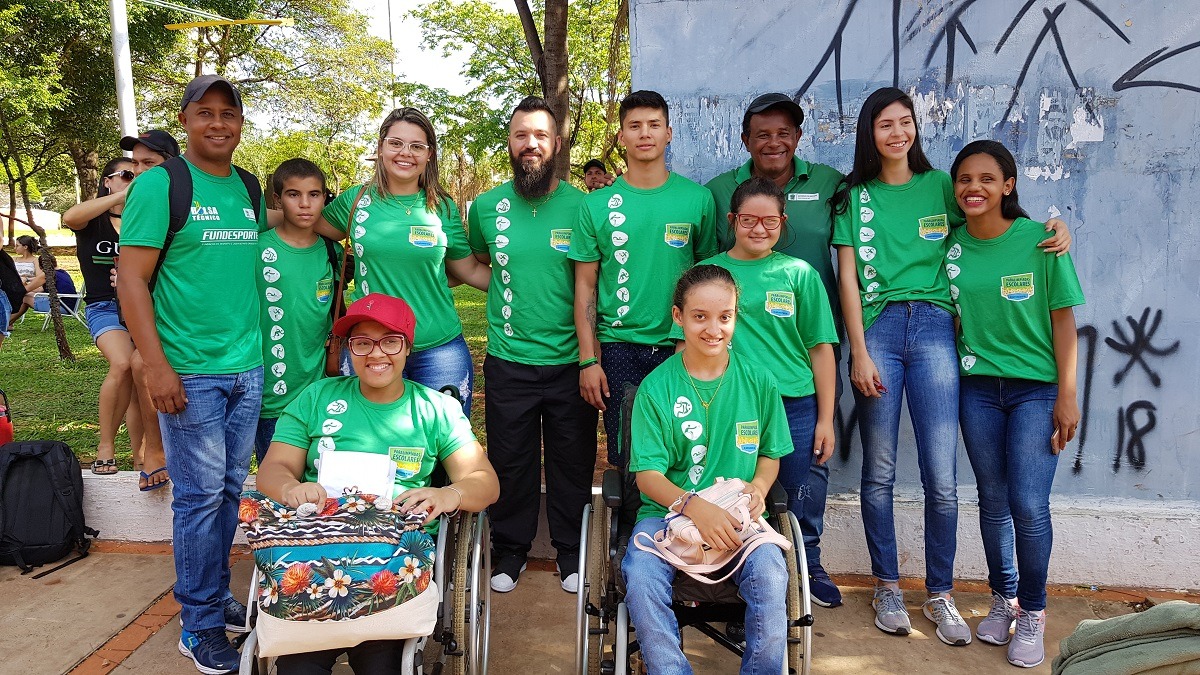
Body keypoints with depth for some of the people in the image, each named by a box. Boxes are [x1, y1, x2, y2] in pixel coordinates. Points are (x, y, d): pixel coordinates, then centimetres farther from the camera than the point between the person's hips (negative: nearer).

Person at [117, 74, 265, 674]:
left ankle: (218, 596, 29)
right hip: (191, 374, -5)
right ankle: (200, 625, 15)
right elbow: (131, 278, -9)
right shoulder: (160, 184, -6)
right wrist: (156, 365, -16)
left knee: (231, 489, 13)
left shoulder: (250, 190, 11)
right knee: (200, 495, 1)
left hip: (248, 367, 6)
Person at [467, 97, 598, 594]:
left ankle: (571, 551, 28)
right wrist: (512, 290, 3)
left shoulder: (581, 205, -3)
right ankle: (510, 548, 30)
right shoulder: (487, 207, 2)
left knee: (573, 460, 10)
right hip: (508, 361, 1)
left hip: (570, 360, -1)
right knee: (510, 460, 11)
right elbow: (474, 263, 20)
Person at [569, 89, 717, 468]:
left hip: (681, 346, 0)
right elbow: (585, 286, 3)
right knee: (624, 459, 8)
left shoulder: (698, 198, 3)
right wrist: (588, 359, -3)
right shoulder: (597, 205, 2)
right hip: (618, 347, 0)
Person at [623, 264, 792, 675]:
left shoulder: (758, 383, 3)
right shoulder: (656, 387, -3)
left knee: (770, 576, -29)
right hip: (669, 510, -1)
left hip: (737, 517, 1)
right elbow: (647, 474, -6)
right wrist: (694, 506, -24)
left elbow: (770, 454, 15)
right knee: (640, 576, -30)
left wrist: (758, 487, -8)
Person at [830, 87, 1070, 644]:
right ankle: (886, 587, 20)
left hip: (933, 328, 1)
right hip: (877, 328, 0)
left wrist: (1055, 225, -4)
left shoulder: (941, 187, 12)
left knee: (942, 479, -3)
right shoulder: (855, 196, 9)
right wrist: (859, 353, -5)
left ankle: (940, 595, 14)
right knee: (879, 472, 4)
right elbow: (848, 278, 3)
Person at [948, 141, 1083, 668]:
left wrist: (1067, 395, -8)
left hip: (1037, 387, -3)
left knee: (1028, 504, -8)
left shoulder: (1040, 240, -8)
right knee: (993, 500, 11)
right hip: (977, 387, 3)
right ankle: (1003, 598, 30)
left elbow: (1063, 319, -6)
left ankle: (1032, 613, 13)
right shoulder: (951, 244, 1)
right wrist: (946, 379, 6)